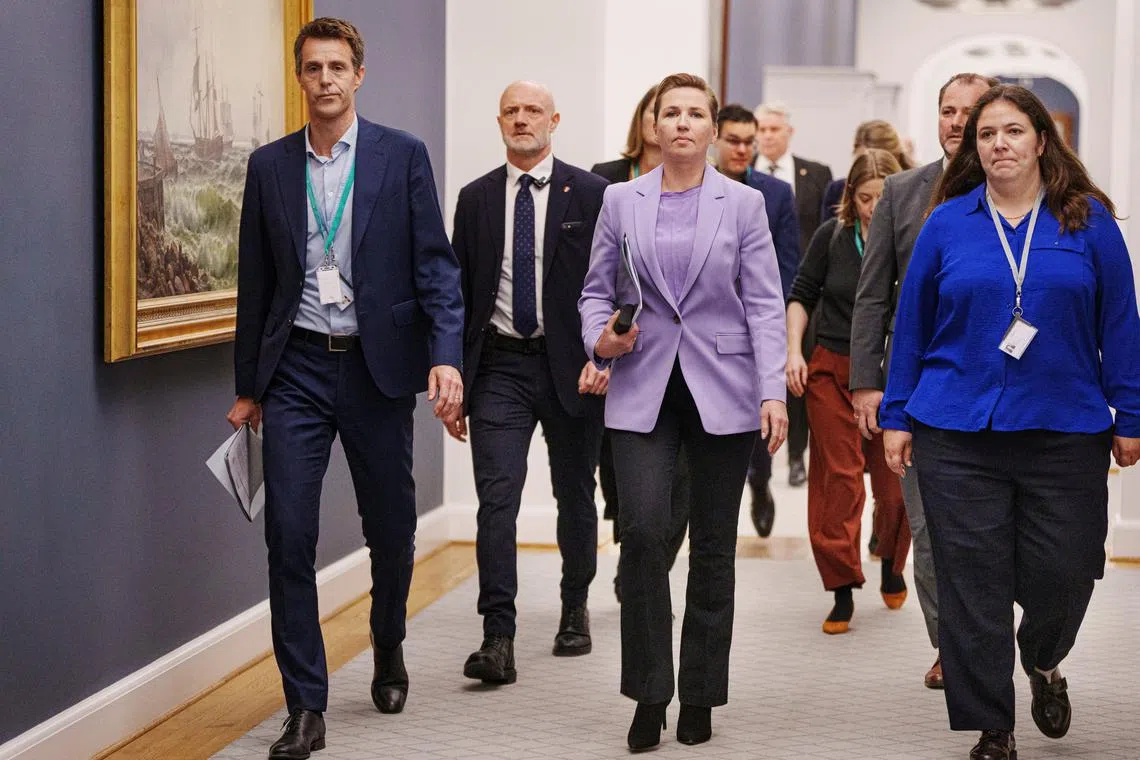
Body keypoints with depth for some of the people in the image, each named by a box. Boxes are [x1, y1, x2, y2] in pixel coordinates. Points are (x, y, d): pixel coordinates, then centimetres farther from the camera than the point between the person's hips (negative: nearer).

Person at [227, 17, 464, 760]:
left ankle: (389, 646, 40)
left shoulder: (403, 156, 0)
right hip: (297, 369, 1)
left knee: (391, 529, 11)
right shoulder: (269, 165, 6)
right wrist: (247, 385, 12)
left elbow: (435, 264, -3)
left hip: (378, 366, -1)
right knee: (289, 536, -6)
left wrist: (446, 356, -16)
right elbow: (257, 281, 10)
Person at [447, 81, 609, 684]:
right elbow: (458, 293, 9)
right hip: (500, 366, 1)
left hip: (570, 365, -1)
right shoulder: (475, 199, 7)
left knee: (575, 497, 14)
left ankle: (575, 610, 34)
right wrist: (452, 379, 5)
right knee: (496, 499, -10)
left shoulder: (590, 193, 0)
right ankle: (497, 640, -12)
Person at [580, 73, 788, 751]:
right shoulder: (621, 201, 8)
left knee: (714, 545, 5)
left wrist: (773, 392, -9)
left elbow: (765, 305, 0)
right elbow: (597, 290, 12)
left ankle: (701, 697, 17)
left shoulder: (743, 204, 4)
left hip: (723, 390, 0)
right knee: (643, 530, -15)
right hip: (643, 389, 0)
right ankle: (649, 694, -2)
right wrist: (600, 336, -9)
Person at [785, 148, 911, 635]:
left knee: (895, 485, 4)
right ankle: (842, 591, 4)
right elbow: (802, 295, 9)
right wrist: (793, 351, -1)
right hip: (832, 371, 1)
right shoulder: (832, 236, -2)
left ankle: (891, 567, 32)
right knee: (838, 480, -2)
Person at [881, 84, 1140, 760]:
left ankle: (1043, 663, 38)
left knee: (1064, 574, 3)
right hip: (958, 437, 0)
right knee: (973, 587, 2)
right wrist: (897, 416, 6)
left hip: (1066, 435, 0)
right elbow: (913, 323, 7)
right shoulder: (947, 223, 4)